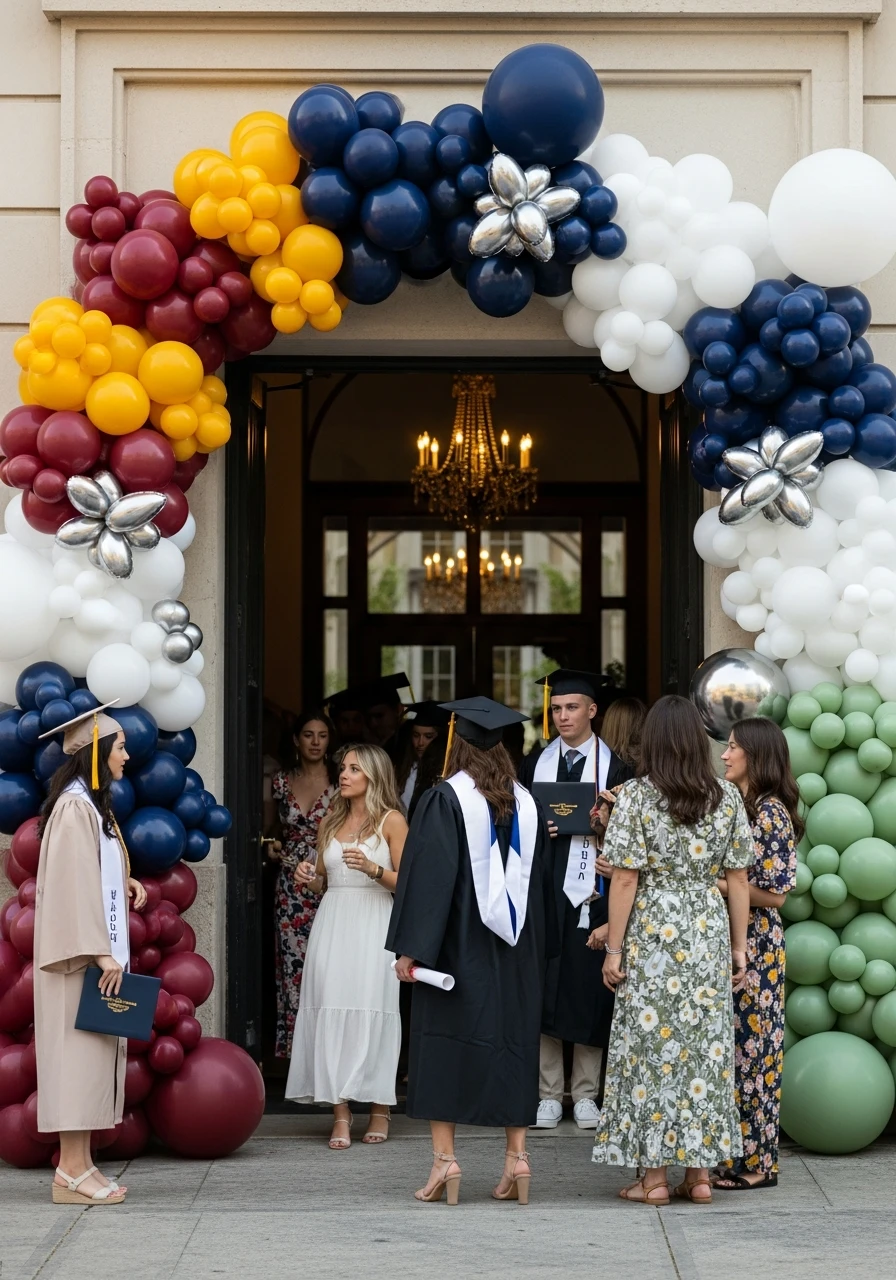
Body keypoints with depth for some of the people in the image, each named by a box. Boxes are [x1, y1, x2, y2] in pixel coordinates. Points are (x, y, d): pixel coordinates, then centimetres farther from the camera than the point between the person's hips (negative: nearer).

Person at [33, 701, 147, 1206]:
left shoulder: (93, 804, 16)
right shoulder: (74, 807, -14)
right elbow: (73, 884, -20)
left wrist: (124, 882, 9)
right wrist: (99, 951, -23)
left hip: (95, 951, 10)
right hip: (80, 952, -10)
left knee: (93, 1050, 8)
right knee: (78, 1048, -8)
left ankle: (79, 1164, 10)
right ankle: (73, 1170, -7)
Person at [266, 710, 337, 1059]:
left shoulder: (339, 782, 0)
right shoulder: (282, 781, 9)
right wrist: (274, 845, 5)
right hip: (290, 885, 3)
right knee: (292, 964, 1)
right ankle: (293, 1044, 7)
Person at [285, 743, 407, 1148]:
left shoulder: (391, 821, 1)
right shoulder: (331, 822, 16)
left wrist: (373, 869, -17)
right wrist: (310, 877, 1)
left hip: (373, 925, -4)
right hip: (332, 922, 4)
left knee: (372, 1012, -7)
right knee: (331, 1010, -5)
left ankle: (379, 1110, 4)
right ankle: (340, 1114, -4)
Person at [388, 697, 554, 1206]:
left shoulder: (446, 798, -10)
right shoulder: (526, 802, 6)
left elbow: (429, 876, -14)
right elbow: (541, 882, 13)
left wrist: (410, 948, -13)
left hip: (458, 944, -4)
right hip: (516, 950, 5)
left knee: (444, 1044, 1)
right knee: (513, 1041, 9)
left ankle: (444, 1159, -2)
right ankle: (517, 1156, 6)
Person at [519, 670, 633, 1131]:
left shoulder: (614, 766, 3)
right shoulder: (535, 763, 11)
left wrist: (615, 862, -17)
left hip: (591, 889, -2)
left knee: (588, 990, 1)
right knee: (542, 992, 1)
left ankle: (585, 1093, 11)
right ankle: (548, 1093, 9)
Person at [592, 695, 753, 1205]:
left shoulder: (637, 795, -7)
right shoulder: (728, 796, 3)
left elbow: (625, 878, -9)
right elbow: (738, 878, 3)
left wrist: (614, 947, -4)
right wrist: (740, 946, 10)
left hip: (653, 931, -3)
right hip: (709, 930, 3)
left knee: (652, 1044, 3)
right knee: (707, 1043, 8)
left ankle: (654, 1176, 5)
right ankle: (700, 1172, 12)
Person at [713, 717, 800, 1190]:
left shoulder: (771, 813, -12)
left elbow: (774, 893, -15)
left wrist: (718, 884, -14)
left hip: (754, 945, -8)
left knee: (750, 1047, -2)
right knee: (728, 1047, 10)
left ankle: (757, 1161, 5)